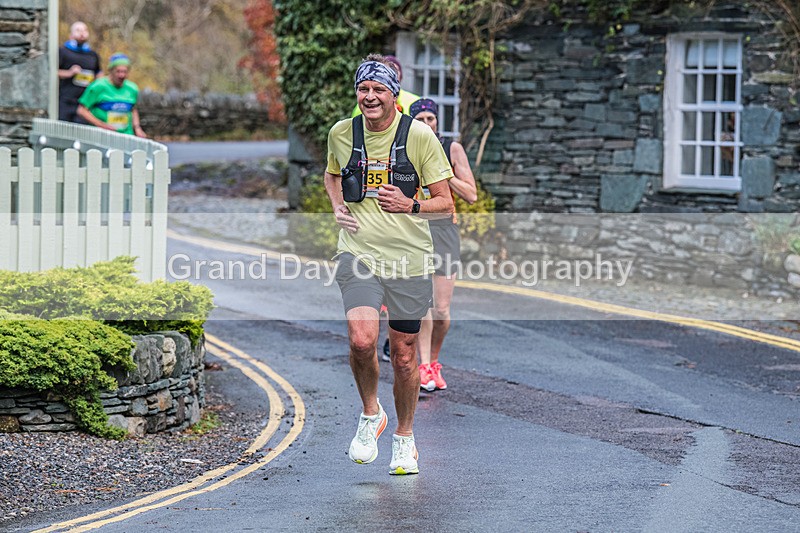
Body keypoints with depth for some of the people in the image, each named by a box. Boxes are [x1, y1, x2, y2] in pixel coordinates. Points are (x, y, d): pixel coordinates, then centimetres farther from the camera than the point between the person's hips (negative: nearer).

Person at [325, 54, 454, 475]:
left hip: (409, 258, 0)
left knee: (404, 353, 7)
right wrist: (337, 206, 7)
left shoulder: (419, 136, -4)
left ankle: (404, 436, 28)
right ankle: (370, 414, 6)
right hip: (358, 252, 1)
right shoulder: (341, 133, 4)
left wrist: (411, 205, -18)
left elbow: (445, 203, 1)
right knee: (362, 340, -21)